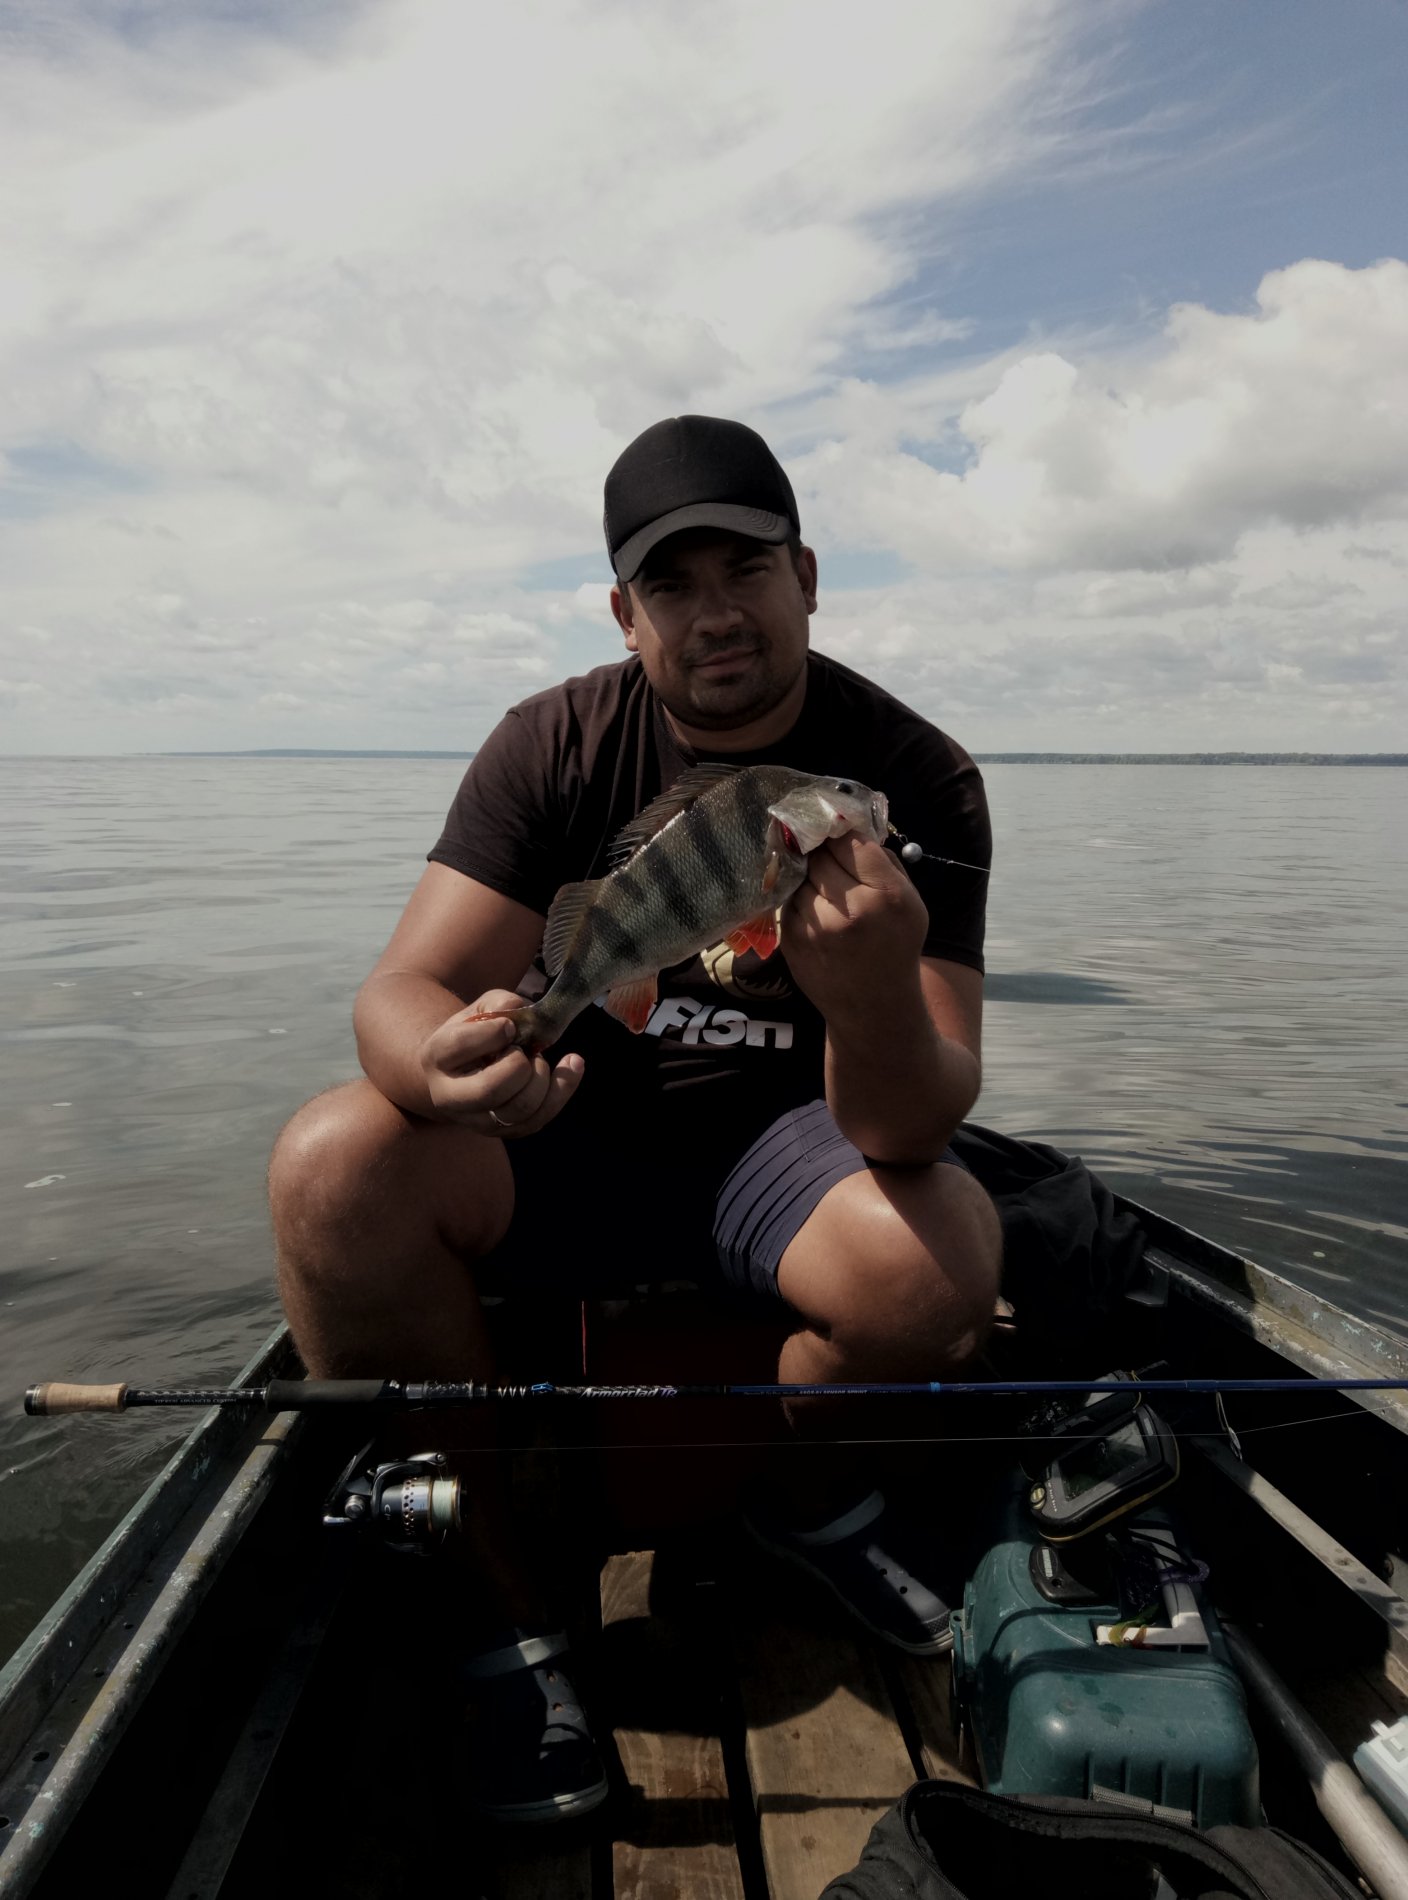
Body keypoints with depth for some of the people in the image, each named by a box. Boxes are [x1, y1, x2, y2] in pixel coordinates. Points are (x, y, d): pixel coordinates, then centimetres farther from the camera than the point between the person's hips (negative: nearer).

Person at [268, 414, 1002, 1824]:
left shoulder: (916, 778, -12)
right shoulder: (553, 745, -7)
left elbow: (918, 1127, -20)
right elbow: (401, 990, -15)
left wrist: (877, 1004, -44)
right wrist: (444, 1062, -40)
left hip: (785, 1140, 0)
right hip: (570, 1136, 1)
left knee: (941, 1257, -32)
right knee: (333, 1165, -25)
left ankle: (798, 1487, 6)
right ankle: (494, 1605, -8)